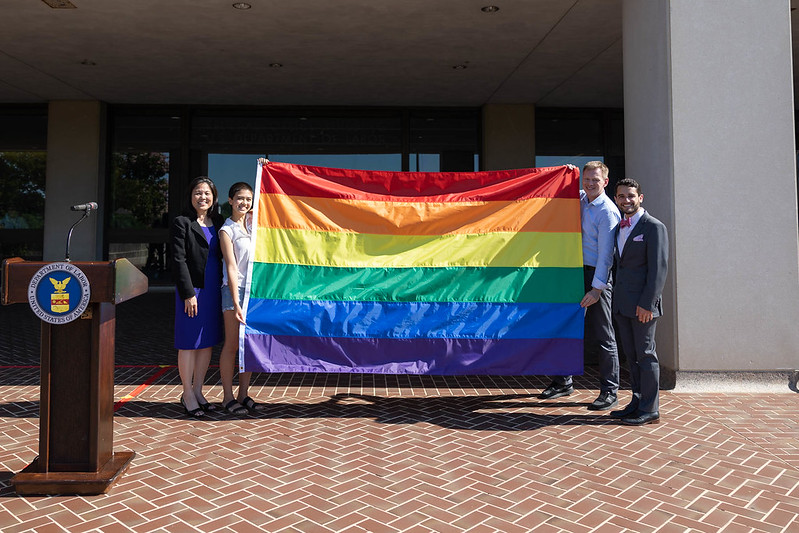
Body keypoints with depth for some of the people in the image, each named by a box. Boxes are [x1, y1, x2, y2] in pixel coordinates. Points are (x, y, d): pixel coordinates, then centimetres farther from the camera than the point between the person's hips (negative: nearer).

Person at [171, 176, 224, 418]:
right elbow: (178, 260, -10)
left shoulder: (218, 222, 12)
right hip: (192, 289, -6)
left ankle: (197, 390, 25)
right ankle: (188, 395, 15)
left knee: (207, 342, 12)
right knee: (189, 343, 2)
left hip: (213, 289, 6)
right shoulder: (182, 223, -5)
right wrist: (188, 293, -15)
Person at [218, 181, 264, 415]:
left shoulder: (253, 221, 10)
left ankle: (243, 394, 19)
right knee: (232, 345, 2)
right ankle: (228, 397, 13)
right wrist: (236, 303, -16)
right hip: (235, 290, -5)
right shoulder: (227, 231, -5)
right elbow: (231, 268, -11)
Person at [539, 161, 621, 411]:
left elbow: (605, 253, -17)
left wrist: (596, 288, -20)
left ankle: (609, 392, 8)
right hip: (576, 271, 8)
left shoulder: (608, 211, -13)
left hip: (597, 276, -8)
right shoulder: (580, 199, 10)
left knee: (602, 335, -2)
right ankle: (563, 382, 25)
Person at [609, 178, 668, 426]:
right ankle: (637, 403, 24)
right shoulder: (618, 227, 16)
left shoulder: (654, 227, -8)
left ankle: (649, 410, 8)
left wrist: (647, 303, -18)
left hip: (642, 304, -7)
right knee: (631, 355, 13)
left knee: (645, 355, 0)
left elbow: (659, 268, -13)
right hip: (621, 303, 7)